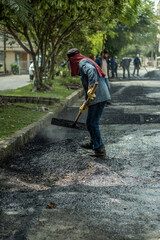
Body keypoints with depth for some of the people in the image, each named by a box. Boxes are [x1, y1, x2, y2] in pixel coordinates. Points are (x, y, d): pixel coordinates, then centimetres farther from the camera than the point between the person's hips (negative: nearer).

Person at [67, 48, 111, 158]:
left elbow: (91, 70, -30)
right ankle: (94, 143, 38)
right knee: (93, 122, 22)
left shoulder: (82, 63, -5)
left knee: (92, 123, -3)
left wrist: (91, 88, -37)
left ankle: (100, 149, 1)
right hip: (103, 95, 10)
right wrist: (85, 103, 31)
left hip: (97, 98, -10)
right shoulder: (87, 62, 26)